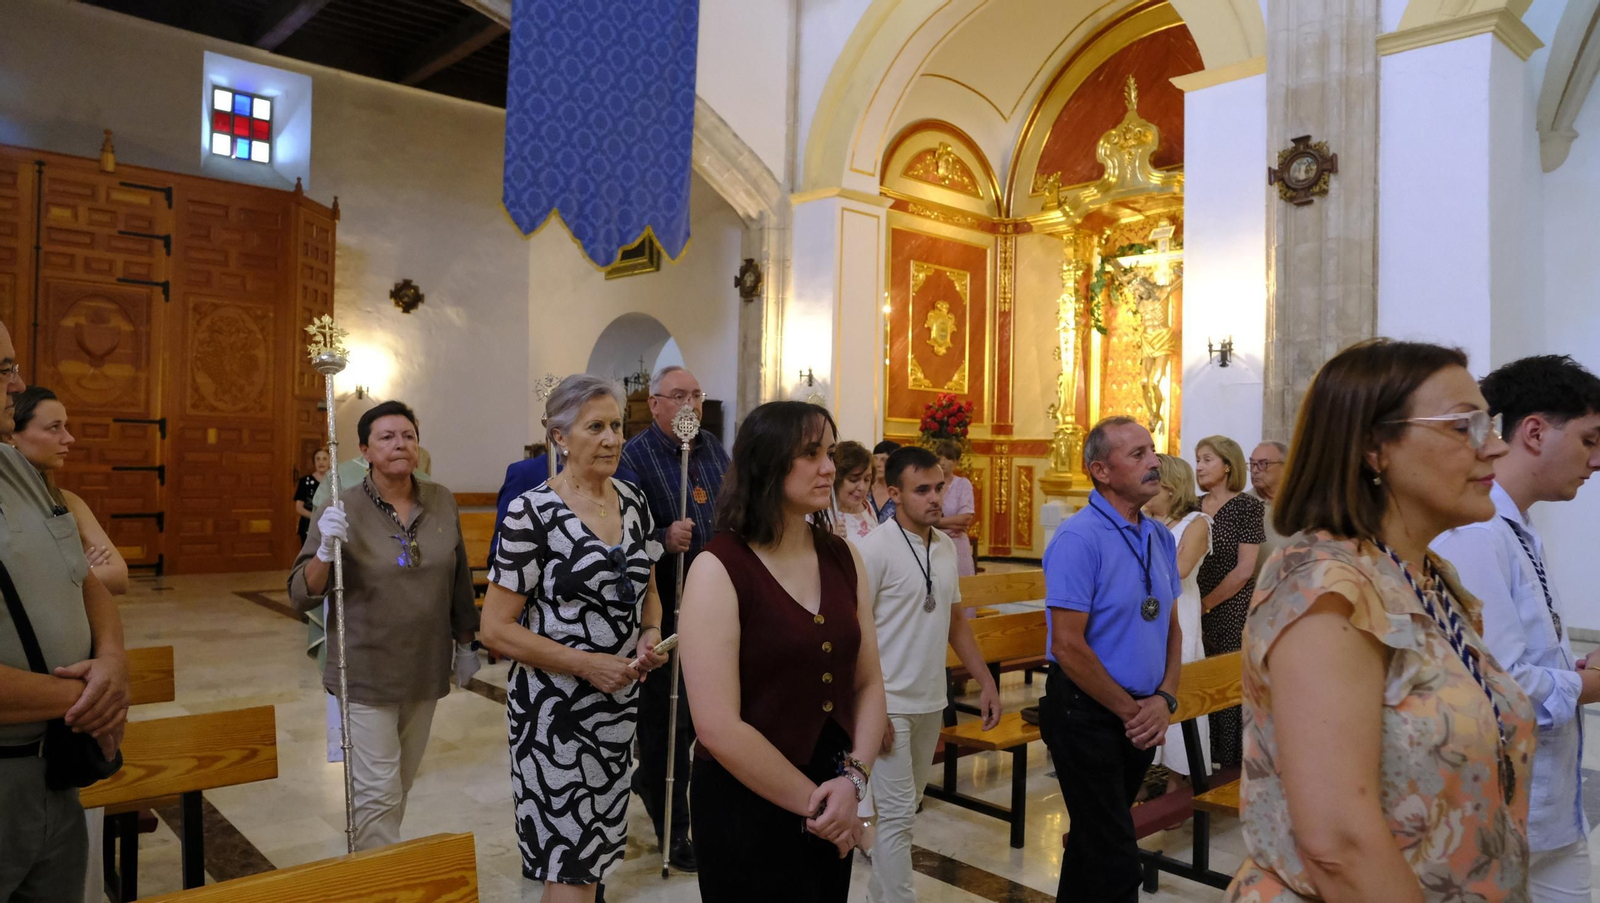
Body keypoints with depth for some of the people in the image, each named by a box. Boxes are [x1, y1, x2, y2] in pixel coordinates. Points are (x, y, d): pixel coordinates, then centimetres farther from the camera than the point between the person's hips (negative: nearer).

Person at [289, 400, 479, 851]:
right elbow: (302, 595, -9)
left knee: (401, 784, 17)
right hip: (367, 673, -4)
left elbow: (459, 580, 11)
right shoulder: (343, 510, -10)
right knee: (378, 793, -1)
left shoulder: (442, 502, 1)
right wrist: (326, 550, -27)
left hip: (425, 671, 4)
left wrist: (466, 642, 16)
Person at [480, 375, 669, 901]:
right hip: (554, 704, -5)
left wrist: (650, 636, -5)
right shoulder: (533, 513, -15)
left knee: (596, 843, 20)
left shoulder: (633, 502, 2)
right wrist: (587, 665, -20)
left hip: (619, 700, 6)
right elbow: (497, 628, -15)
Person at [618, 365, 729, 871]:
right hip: (665, 607, -6)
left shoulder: (715, 449, 11)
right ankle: (673, 831, 20)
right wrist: (664, 540, -31)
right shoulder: (634, 456, -10)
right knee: (668, 717, 4)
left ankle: (648, 783, 42)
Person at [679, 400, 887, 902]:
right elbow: (718, 727, -20)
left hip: (832, 808, 6)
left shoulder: (843, 557, 1)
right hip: (747, 809, -5)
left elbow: (869, 682, 4)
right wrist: (811, 803, -12)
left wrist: (853, 778, -10)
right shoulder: (719, 569, -16)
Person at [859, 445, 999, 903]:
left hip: (931, 702, 7)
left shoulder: (947, 546, 6)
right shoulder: (875, 548, -15)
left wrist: (986, 681, 12)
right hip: (890, 704, -7)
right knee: (898, 814, -2)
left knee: (905, 808, 17)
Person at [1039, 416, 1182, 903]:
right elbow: (1067, 646, -21)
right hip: (1087, 713, -7)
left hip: (1143, 717, 7)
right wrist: (1129, 710, -12)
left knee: (1095, 841, 22)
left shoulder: (1160, 537, 6)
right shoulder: (1079, 538, -18)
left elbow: (1170, 626, 13)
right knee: (1115, 861, 0)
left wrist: (1163, 699, -3)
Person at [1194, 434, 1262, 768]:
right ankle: (1200, 761, 16)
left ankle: (1229, 764, 11)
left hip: (1231, 613, -5)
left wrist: (1205, 604, -7)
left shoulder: (1247, 506, -6)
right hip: (1197, 614, 5)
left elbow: (1244, 569, -10)